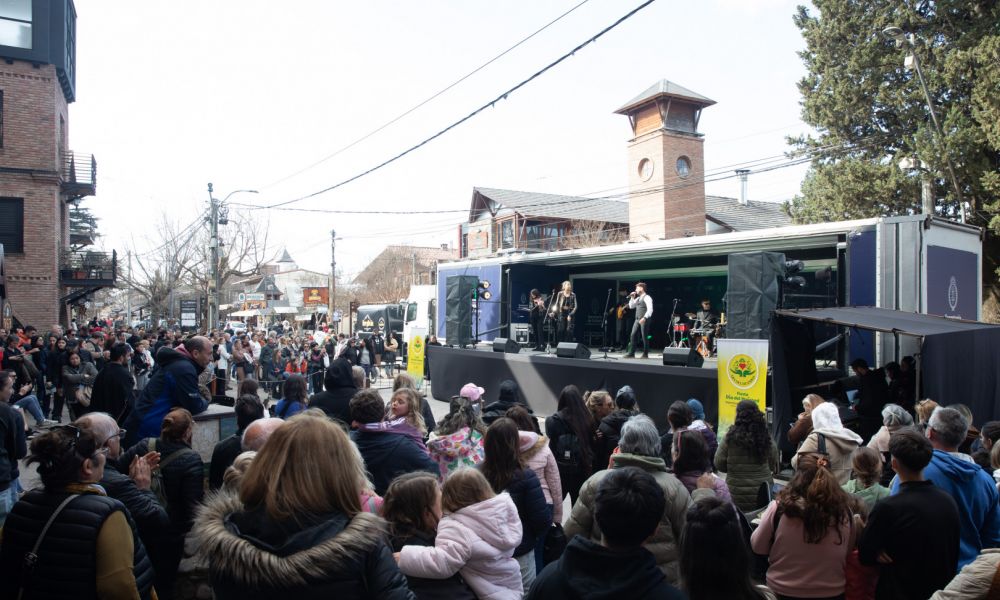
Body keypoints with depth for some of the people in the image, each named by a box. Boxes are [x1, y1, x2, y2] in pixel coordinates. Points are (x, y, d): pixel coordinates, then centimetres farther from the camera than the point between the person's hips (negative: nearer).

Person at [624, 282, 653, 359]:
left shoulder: (647, 298, -9)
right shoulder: (638, 298, 18)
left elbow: (650, 309, -18)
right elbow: (631, 306, 23)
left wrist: (644, 318, -28)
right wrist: (632, 298, 11)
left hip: (644, 320, -8)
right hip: (637, 320, 8)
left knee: (644, 337, -1)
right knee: (633, 336, 2)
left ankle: (645, 354, 8)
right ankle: (631, 353, 5)